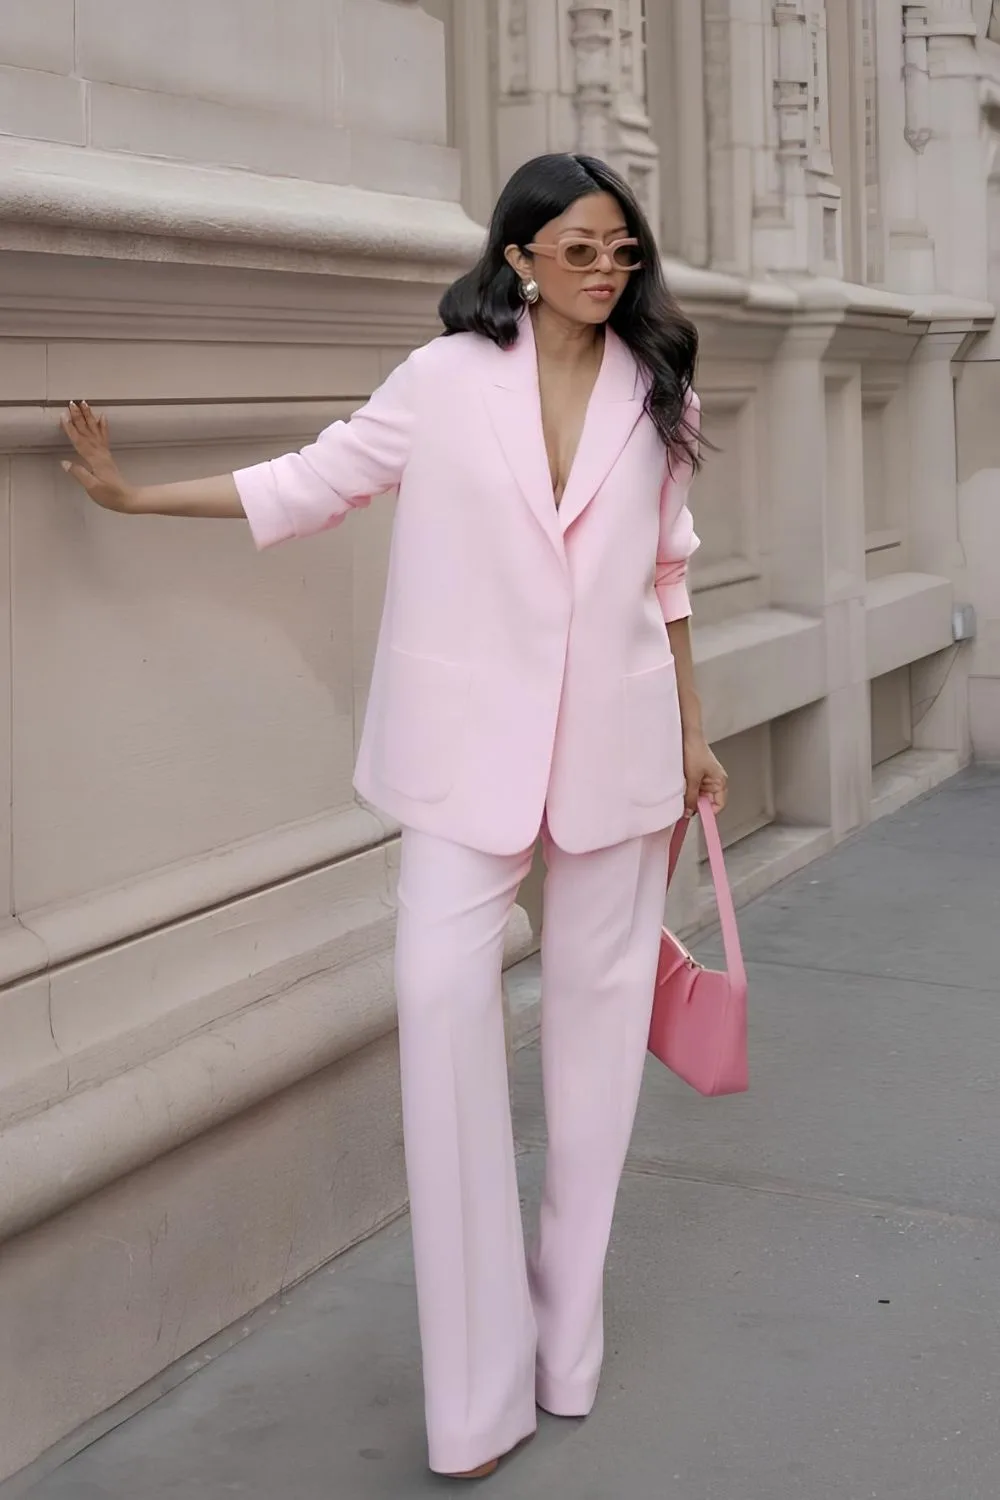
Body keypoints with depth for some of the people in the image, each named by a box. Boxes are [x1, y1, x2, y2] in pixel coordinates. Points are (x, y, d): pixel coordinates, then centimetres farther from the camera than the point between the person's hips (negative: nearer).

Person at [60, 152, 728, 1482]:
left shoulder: (657, 396, 6)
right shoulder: (447, 379, -1)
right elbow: (312, 481, 7)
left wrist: (691, 733, 17)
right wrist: (132, 494, 5)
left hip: (611, 748, 2)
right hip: (471, 747, -2)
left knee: (597, 1006, 6)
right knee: (442, 987, -12)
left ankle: (567, 1333, 22)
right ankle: (480, 1381, -1)